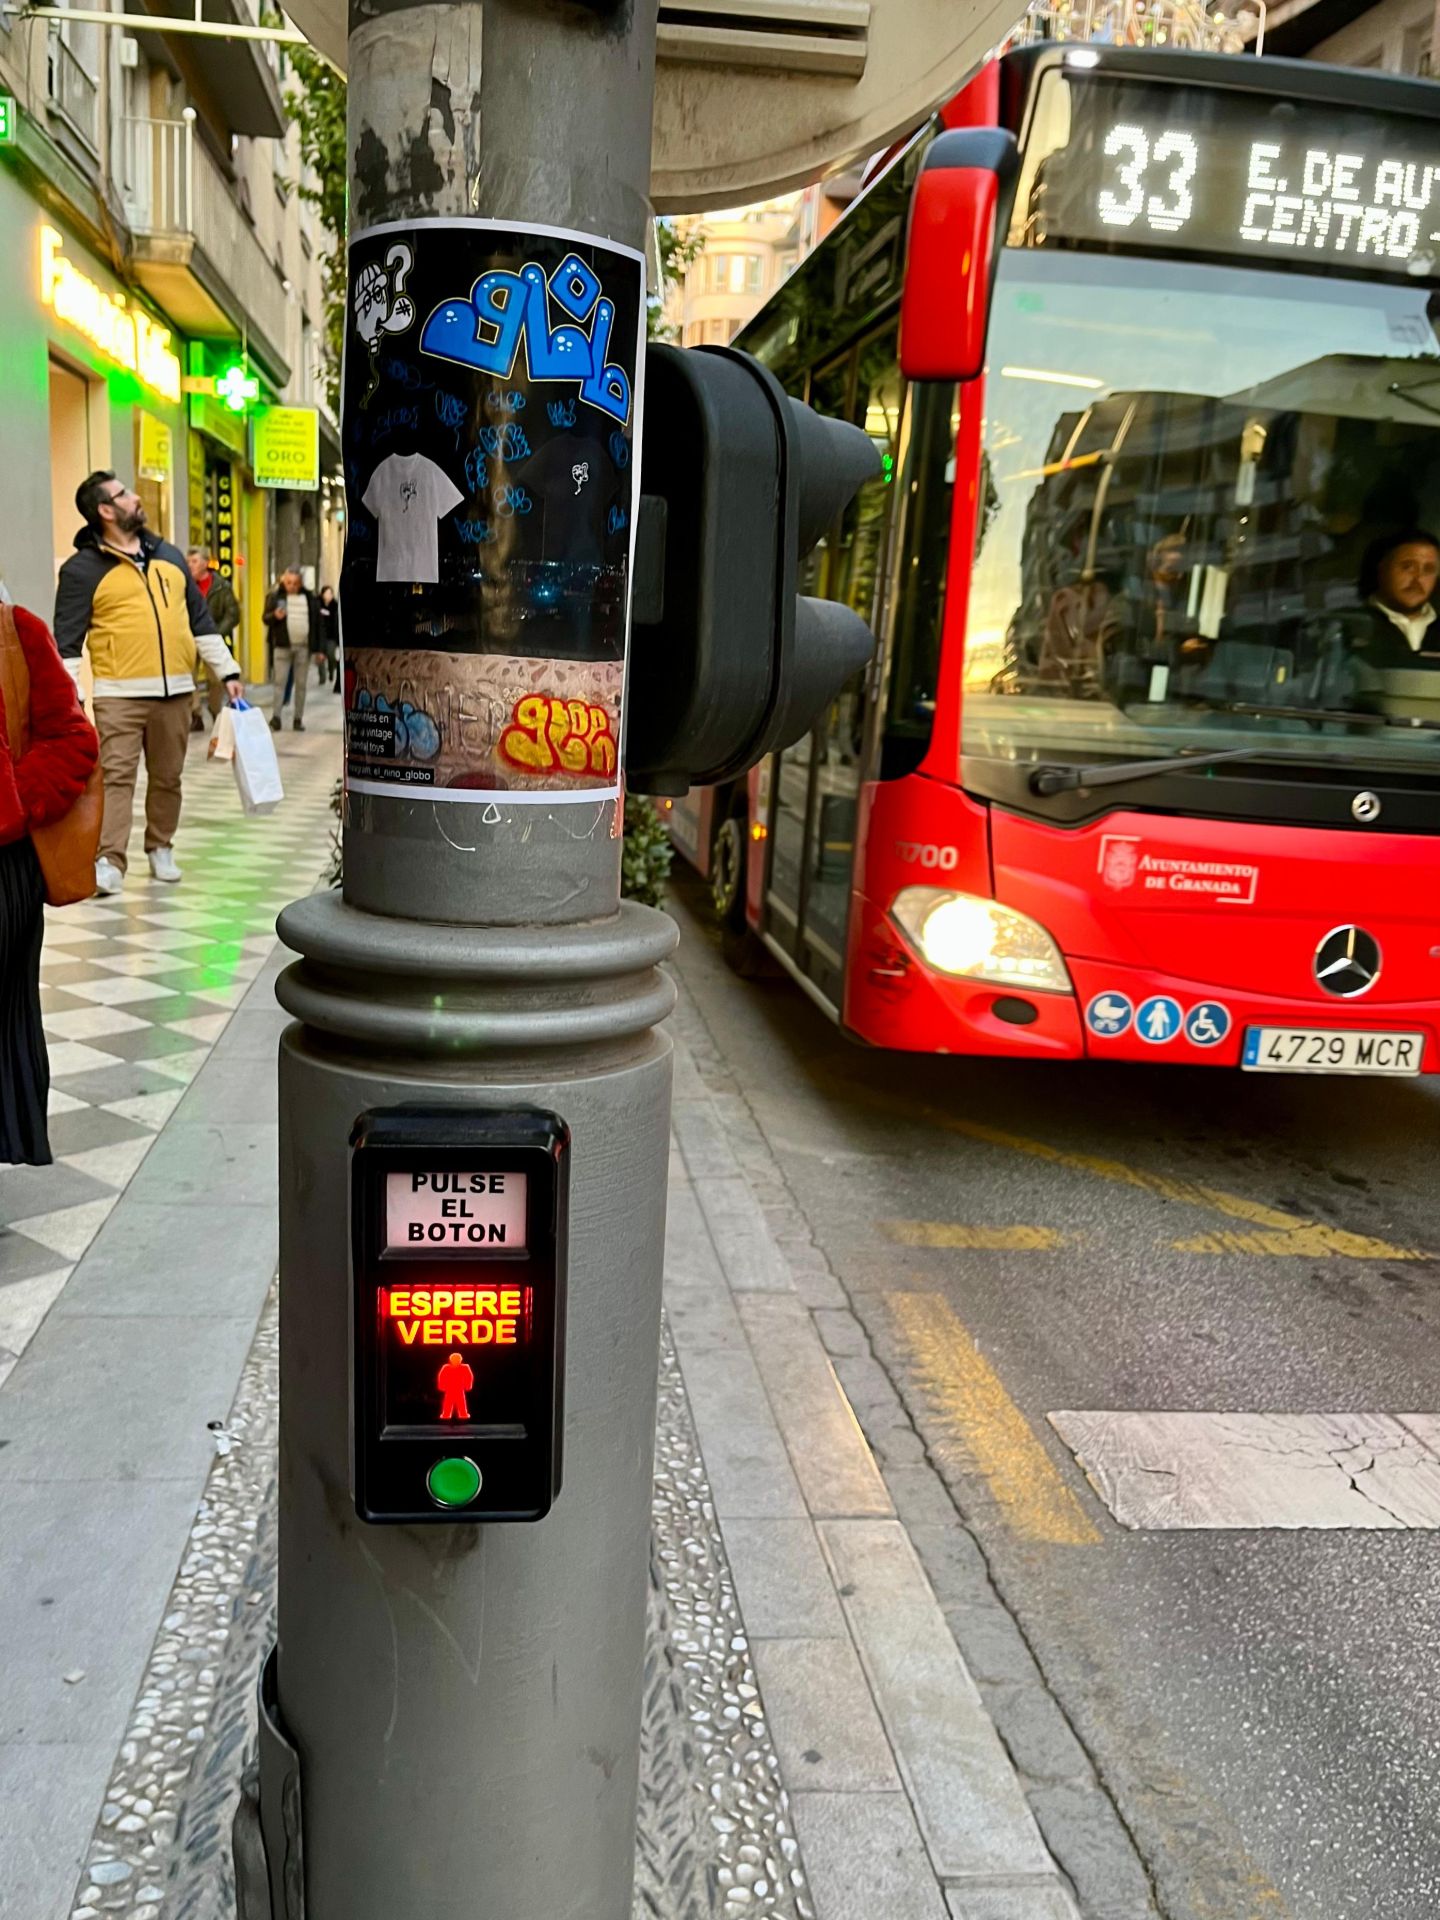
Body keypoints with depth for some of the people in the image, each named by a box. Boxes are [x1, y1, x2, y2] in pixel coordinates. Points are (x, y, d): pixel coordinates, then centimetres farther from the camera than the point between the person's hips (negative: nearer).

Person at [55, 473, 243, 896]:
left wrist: (227, 671, 12)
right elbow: (67, 639, -4)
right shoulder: (83, 568, -1)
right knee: (116, 776, -10)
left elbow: (200, 620, 18)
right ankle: (108, 861, -11)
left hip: (176, 690, 5)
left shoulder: (169, 556, 14)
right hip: (119, 694, -4)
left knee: (167, 778, 10)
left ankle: (161, 848, 24)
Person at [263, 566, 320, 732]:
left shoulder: (309, 598, 4)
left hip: (303, 646, 1)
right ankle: (276, 718, -4)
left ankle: (298, 719, 12)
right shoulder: (275, 596, 1)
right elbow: (266, 618, 3)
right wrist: (275, 616, -20)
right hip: (282, 645, -1)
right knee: (279, 681, -4)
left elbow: (317, 623, 6)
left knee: (301, 683, 6)